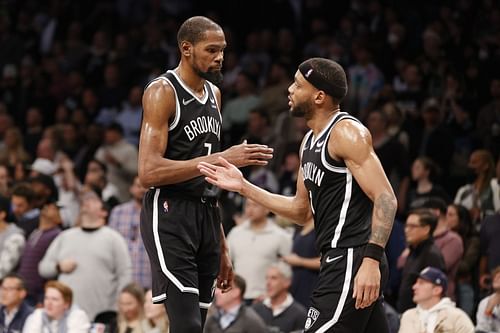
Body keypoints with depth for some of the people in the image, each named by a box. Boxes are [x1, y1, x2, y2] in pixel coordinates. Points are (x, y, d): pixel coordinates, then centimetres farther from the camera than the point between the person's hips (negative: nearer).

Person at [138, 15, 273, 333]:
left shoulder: (214, 93, 16)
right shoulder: (162, 91, -10)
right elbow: (149, 172, -20)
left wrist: (222, 246, 21)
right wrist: (221, 158, -24)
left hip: (206, 213, 8)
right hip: (170, 214, -8)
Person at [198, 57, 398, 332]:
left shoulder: (346, 132, -12)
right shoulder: (310, 141, 17)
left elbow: (385, 199, -19)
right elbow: (302, 210, 25)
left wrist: (371, 259, -28)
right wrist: (244, 187, 18)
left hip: (353, 259, -10)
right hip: (339, 259, 10)